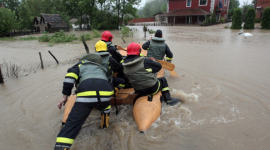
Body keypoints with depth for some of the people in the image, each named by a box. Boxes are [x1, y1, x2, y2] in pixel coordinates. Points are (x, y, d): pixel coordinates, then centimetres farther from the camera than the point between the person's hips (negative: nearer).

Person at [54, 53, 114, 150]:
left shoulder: (81, 64, 31)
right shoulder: (103, 69, 43)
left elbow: (70, 76, 15)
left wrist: (65, 96, 14)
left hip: (86, 94, -3)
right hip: (105, 91, 3)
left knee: (73, 122, 0)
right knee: (105, 105, 39)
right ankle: (105, 125, 46)